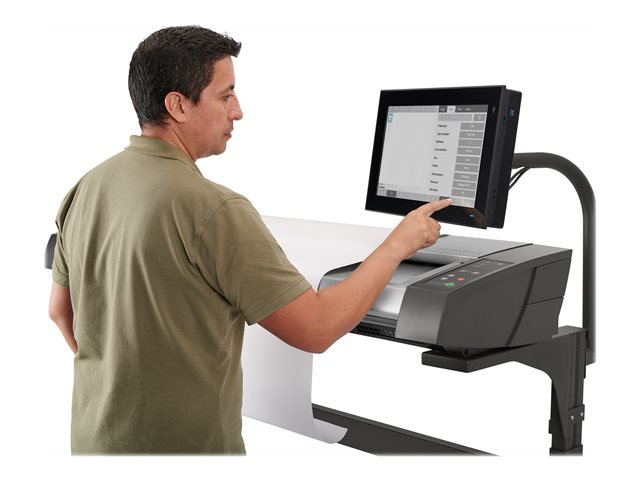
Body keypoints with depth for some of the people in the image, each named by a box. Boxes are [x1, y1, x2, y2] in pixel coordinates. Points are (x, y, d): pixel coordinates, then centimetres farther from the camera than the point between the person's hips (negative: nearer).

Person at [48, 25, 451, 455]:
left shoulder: (87, 188, -2)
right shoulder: (213, 210, -25)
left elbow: (61, 310, 10)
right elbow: (316, 330, -22)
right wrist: (400, 243, -10)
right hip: (184, 442, -7)